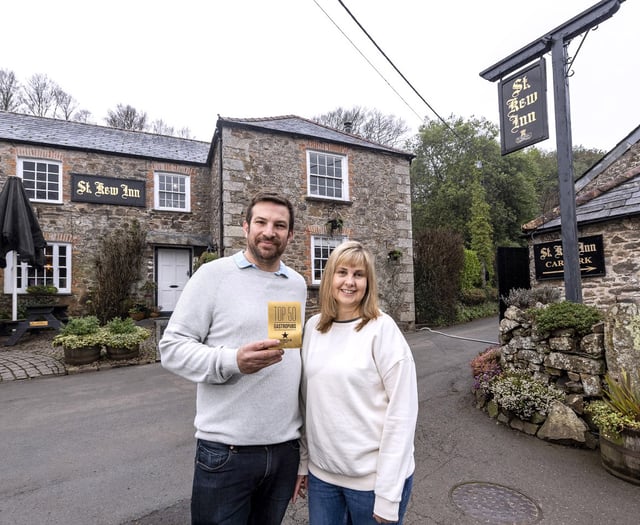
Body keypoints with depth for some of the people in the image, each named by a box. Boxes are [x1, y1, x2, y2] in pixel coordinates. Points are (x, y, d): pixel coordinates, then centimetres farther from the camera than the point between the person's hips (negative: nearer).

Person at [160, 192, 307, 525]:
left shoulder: (298, 284, 7)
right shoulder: (214, 274, -9)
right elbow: (172, 347, -10)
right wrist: (233, 361, -26)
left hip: (285, 446, 5)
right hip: (226, 450, -4)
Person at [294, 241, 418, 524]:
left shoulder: (382, 328, -15)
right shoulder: (312, 327, -1)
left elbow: (401, 411, -14)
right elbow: (306, 401, 5)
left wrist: (388, 492, -13)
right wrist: (302, 462, 7)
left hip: (372, 477, -3)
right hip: (321, 472, 4)